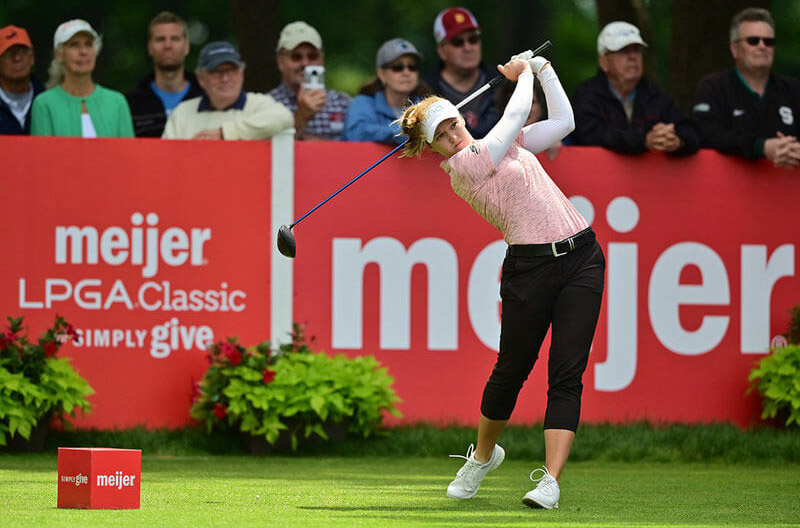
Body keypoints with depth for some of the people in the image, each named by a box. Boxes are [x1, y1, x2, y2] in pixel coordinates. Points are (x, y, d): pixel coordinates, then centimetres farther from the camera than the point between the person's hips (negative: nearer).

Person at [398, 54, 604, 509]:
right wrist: (523, 73, 14)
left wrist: (542, 68, 16)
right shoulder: (462, 166, -8)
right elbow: (517, 114, -3)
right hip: (531, 265, -5)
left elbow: (563, 121, 23)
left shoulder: (500, 145, 16)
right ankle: (483, 455, 35)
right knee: (512, 368, 6)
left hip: (582, 257, 5)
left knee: (567, 373, -6)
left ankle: (551, 480, -11)